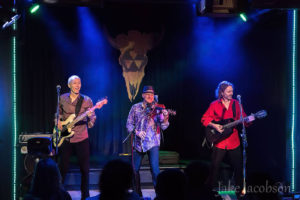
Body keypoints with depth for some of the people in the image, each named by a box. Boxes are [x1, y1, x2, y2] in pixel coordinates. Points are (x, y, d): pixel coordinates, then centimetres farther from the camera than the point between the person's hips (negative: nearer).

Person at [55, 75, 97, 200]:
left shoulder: (86, 100, -1)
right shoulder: (62, 99, 5)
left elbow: (92, 121, -1)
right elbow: (58, 113, 21)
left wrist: (91, 117, -23)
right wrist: (58, 122, 2)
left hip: (81, 139, -1)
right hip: (65, 138, 1)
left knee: (85, 168, 2)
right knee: (63, 168, 7)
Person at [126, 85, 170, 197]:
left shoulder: (158, 108, -1)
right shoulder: (135, 108, 5)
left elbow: (163, 127, -8)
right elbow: (129, 124, 9)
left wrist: (165, 118, -28)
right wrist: (136, 131, -10)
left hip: (152, 143, -3)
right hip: (138, 143, 3)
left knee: (155, 169, -15)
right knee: (135, 169, 8)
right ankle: (138, 194, 25)